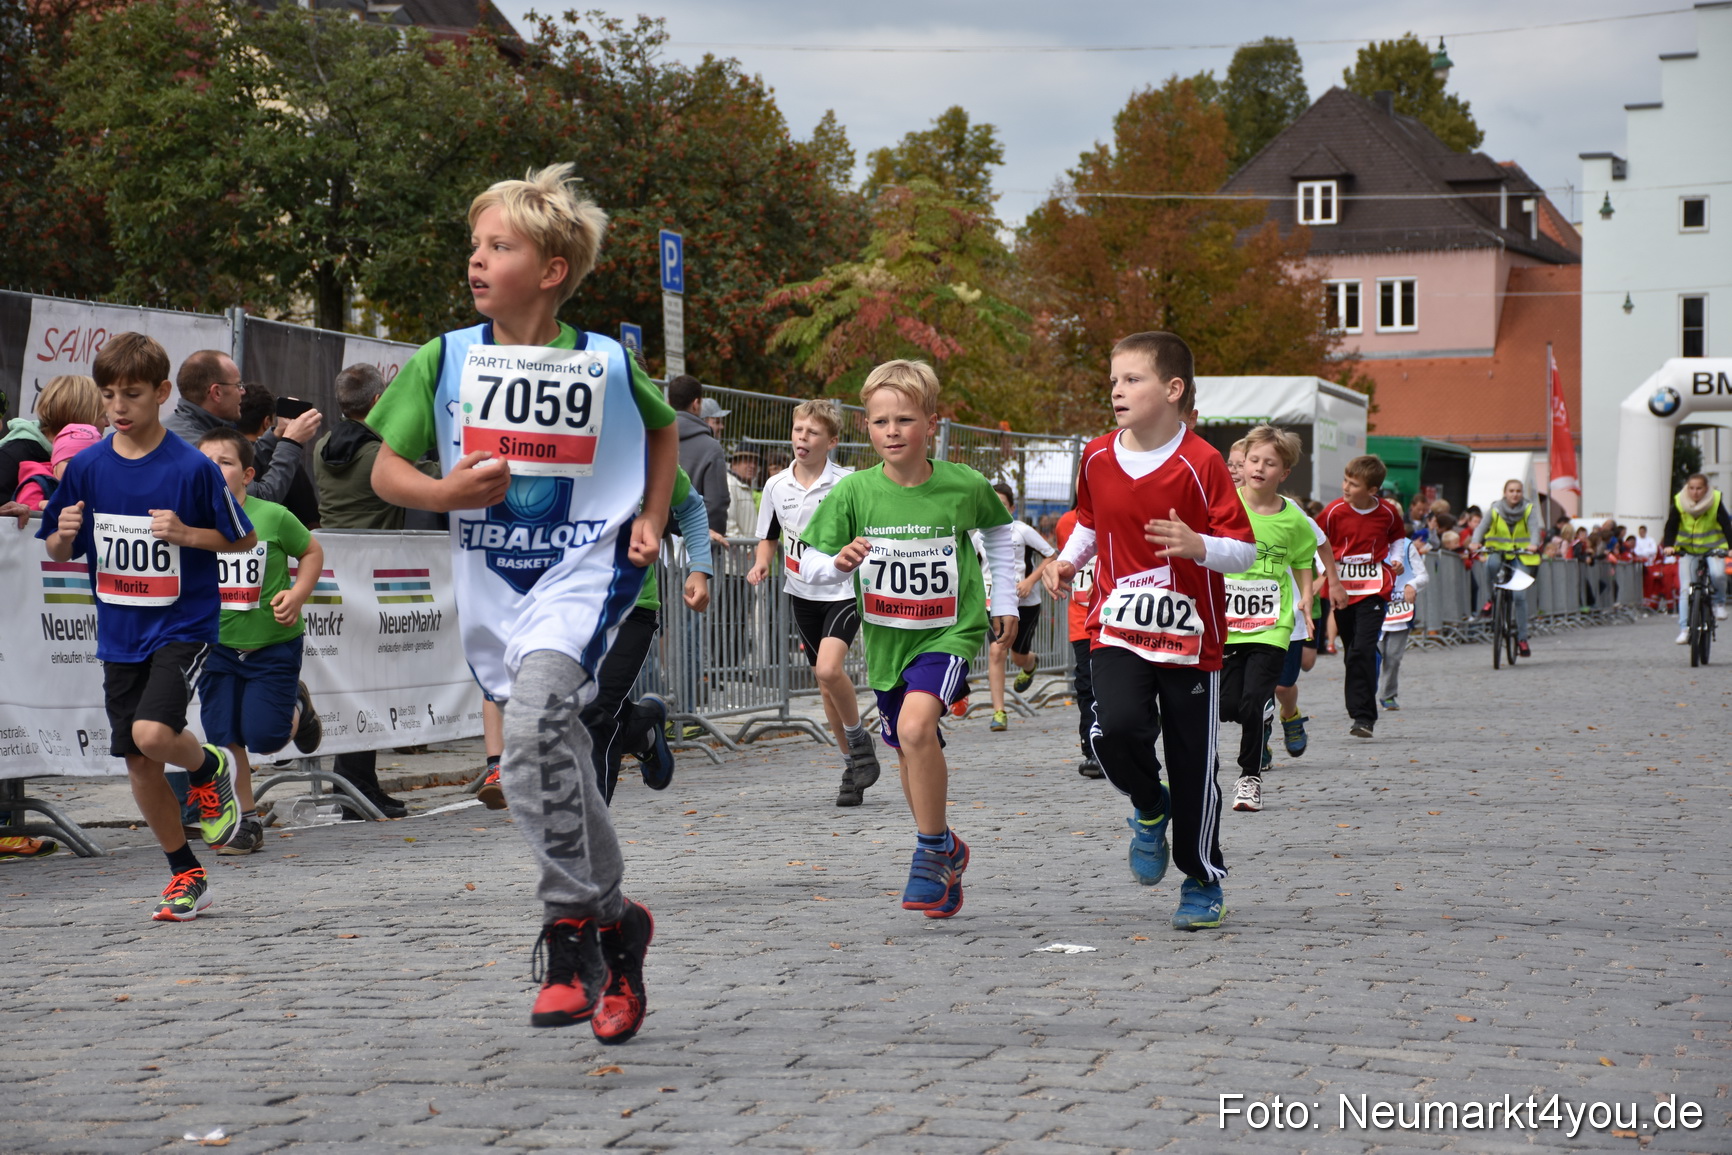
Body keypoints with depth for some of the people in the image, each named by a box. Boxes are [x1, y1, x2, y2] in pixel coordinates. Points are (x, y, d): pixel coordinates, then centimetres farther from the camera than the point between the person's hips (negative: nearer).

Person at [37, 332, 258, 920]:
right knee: (139, 763, 7)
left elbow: (243, 538, -2)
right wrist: (63, 534, -13)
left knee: (152, 733, -25)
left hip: (182, 624, -5)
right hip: (120, 634, 5)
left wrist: (187, 534, -18)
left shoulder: (192, 467, -10)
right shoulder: (87, 466, 1)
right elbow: (58, 551, 10)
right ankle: (185, 875, 23)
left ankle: (210, 769, 10)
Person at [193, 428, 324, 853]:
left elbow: (313, 552, 3)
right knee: (225, 738, 0)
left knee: (264, 738, -6)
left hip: (273, 646, -3)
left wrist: (298, 594, -10)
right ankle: (245, 822, 16)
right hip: (217, 646, 3)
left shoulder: (273, 517, -10)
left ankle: (297, 708, 28)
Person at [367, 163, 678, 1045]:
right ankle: (614, 925, 26)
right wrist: (444, 492, -13)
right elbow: (386, 470, 6)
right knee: (558, 769, 9)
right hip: (493, 584, 4)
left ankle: (572, 929, -20)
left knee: (536, 721, -28)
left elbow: (662, 430, 20)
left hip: (583, 572, -4)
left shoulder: (607, 363, -1)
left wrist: (651, 521, 9)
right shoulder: (445, 360, 1)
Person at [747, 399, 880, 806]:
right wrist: (762, 563, -4)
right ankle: (852, 764, 23)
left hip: (844, 589, -5)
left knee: (829, 668, -25)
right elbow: (769, 536, 15)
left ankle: (858, 737, 0)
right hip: (803, 594, 5)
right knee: (826, 684, 9)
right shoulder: (777, 486, 2)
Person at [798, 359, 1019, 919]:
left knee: (916, 724, -28)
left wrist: (1004, 598, 14)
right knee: (910, 754, 16)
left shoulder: (964, 486, -10)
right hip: (886, 638, 4)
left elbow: (999, 530, 12)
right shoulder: (853, 492, -9)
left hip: (949, 632, -4)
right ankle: (946, 851, 40)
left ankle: (931, 850, -12)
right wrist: (839, 563, -24)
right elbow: (810, 563, -3)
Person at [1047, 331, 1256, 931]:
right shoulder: (1098, 458, 2)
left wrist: (1198, 546, -29)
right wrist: (1068, 559, 5)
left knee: (1193, 765, 2)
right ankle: (1150, 809, 12)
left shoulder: (1201, 463, -12)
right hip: (1119, 628, 3)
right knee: (1117, 728, -22)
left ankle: (1204, 884, 22)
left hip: (1189, 636, -3)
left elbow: (1245, 551, -10)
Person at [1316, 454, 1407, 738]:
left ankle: (1363, 715, -13)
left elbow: (1398, 539, 18)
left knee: (1363, 650, -15)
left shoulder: (1388, 513, -3)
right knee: (1352, 653, 9)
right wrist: (1330, 583, -5)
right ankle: (1360, 711, 22)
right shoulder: (1334, 511, -6)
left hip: (1373, 590, -1)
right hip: (1341, 590, 2)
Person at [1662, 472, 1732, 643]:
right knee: (1685, 589, -11)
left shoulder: (1715, 502, -13)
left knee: (1717, 574, -30)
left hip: (1712, 548, -1)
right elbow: (1671, 527, -6)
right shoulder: (1679, 503, -11)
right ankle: (1684, 629, -6)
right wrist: (1668, 546, -23)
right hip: (1687, 550, 1)